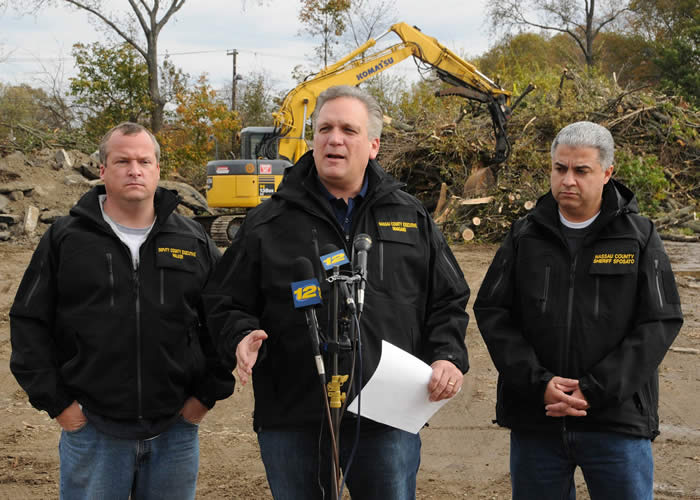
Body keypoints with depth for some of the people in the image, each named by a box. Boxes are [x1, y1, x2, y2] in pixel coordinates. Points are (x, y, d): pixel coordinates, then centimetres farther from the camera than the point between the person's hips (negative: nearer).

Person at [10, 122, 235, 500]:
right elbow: (29, 322, 2)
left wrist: (207, 394, 4)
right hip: (91, 430, -2)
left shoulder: (193, 242, 6)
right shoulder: (65, 239, 1)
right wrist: (55, 401, -4)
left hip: (176, 430, 2)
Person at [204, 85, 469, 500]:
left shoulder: (412, 218, 10)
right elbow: (227, 304, 7)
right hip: (292, 423, 0)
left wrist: (448, 357, -3)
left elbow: (448, 301, 13)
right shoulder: (269, 224, 4)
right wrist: (241, 339, -14)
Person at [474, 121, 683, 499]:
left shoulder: (639, 238, 1)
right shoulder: (525, 236, 7)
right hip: (534, 418, 2)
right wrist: (538, 382, -11)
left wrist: (595, 391, -14)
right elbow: (492, 312, 3)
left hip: (617, 422, -2)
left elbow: (660, 322, -5)